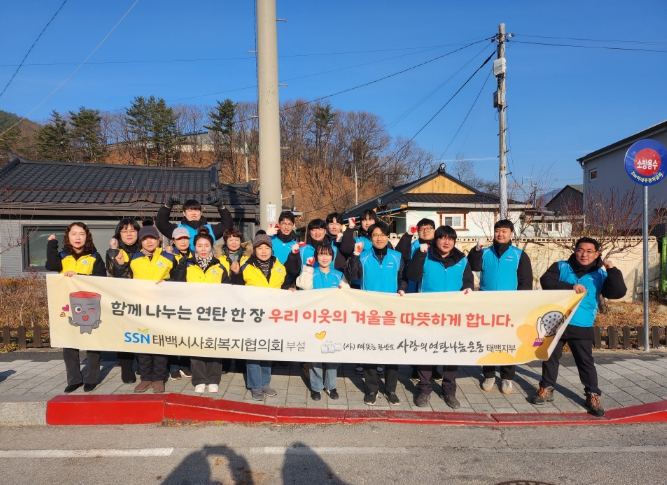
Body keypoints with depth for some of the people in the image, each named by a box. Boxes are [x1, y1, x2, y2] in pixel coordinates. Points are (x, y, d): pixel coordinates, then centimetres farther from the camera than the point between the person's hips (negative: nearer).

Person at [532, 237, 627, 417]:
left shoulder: (600, 275, 3)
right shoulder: (561, 267, 2)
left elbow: (619, 292, -8)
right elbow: (546, 281, -13)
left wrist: (612, 270, -20)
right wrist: (570, 287, -23)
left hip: (582, 327, 0)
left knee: (586, 362, 5)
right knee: (550, 357, 11)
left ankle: (593, 395, 17)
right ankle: (546, 388, 24)